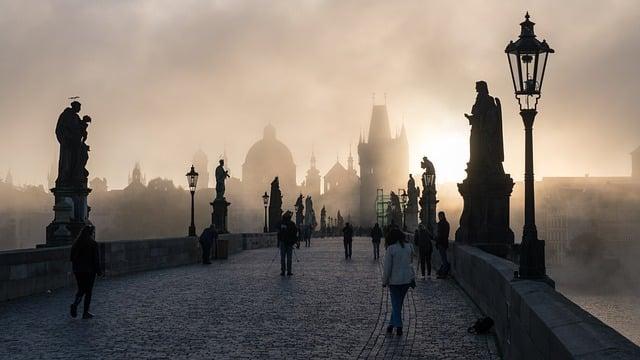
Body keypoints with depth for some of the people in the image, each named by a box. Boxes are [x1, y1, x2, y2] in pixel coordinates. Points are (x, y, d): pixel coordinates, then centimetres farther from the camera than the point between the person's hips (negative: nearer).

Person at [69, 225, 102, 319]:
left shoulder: (76, 244, 4)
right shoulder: (93, 244, -12)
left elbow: (73, 258, 8)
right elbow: (96, 260, -12)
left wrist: (74, 270, 17)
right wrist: (99, 271, -3)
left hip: (77, 271, 5)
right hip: (89, 271, -5)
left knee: (81, 289, 17)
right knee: (88, 291, 6)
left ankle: (75, 304, -9)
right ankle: (86, 313, 8)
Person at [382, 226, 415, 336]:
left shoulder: (391, 249, -15)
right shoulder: (409, 246, -1)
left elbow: (387, 267, -12)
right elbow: (411, 263, 10)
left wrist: (384, 281, -2)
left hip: (395, 280, -4)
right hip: (407, 279, 4)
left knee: (396, 304, 6)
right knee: (399, 303, 17)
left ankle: (398, 327, 2)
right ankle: (392, 324, 23)